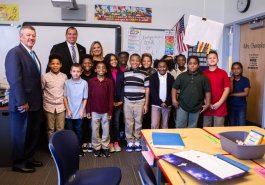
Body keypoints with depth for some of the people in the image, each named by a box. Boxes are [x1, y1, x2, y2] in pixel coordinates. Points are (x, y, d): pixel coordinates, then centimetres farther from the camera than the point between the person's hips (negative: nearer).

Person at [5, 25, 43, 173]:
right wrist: (22, 102, -22)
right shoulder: (15, 53, -14)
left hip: (35, 102, 9)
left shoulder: (32, 54, 14)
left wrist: (39, 99, 12)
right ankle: (19, 163, 23)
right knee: (21, 134, 7)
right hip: (23, 104, -9)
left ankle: (29, 158, 33)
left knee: (34, 133, 17)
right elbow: (15, 80, -21)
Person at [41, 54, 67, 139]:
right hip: (49, 106, -1)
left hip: (61, 106, 2)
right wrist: (46, 99, -1)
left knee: (60, 129, 8)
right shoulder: (45, 76, -6)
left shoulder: (64, 76, 2)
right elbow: (40, 90, 0)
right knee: (50, 129, 10)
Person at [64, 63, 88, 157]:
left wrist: (82, 111, -6)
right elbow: (64, 97, 0)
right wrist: (68, 110, -5)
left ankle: (79, 148, 23)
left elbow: (85, 98, -2)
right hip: (69, 112, 1)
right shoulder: (67, 83, -4)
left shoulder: (84, 83, -7)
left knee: (79, 131, 10)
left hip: (79, 113, -1)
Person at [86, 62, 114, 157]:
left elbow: (111, 97, -2)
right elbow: (89, 97, 1)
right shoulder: (91, 81, -1)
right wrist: (88, 111, -2)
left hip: (105, 111, 0)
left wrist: (110, 111, -4)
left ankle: (105, 147, 24)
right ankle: (96, 147, 24)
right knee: (95, 130, 9)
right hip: (94, 110, 0)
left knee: (106, 130, 9)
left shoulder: (109, 82, -2)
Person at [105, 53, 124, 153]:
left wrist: (121, 100, -3)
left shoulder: (120, 73, 8)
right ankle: (110, 142, 12)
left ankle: (116, 142, 18)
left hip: (118, 101, 3)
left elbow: (123, 87, 6)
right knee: (110, 122, 2)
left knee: (116, 122, 8)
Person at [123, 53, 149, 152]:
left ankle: (137, 141, 22)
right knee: (128, 123, 7)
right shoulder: (125, 73, 4)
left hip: (140, 101, -1)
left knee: (138, 122, 9)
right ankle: (130, 141, 20)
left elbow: (147, 89, 2)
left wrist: (146, 104, -1)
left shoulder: (144, 74, 0)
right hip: (127, 101, 1)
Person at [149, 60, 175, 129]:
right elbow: (152, 91, -6)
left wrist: (166, 103, -10)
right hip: (156, 104, -1)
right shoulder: (153, 77, 0)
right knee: (154, 125, -7)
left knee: (165, 125, 10)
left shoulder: (171, 77, 4)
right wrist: (160, 103, -12)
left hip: (167, 105, 2)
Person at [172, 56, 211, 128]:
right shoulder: (182, 76, 2)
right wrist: (174, 99, -6)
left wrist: (207, 103, -1)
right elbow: (174, 88, 4)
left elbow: (207, 91, 4)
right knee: (180, 126, 3)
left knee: (192, 128, 12)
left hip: (196, 107, 1)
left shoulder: (203, 77, 2)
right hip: (182, 105, 0)